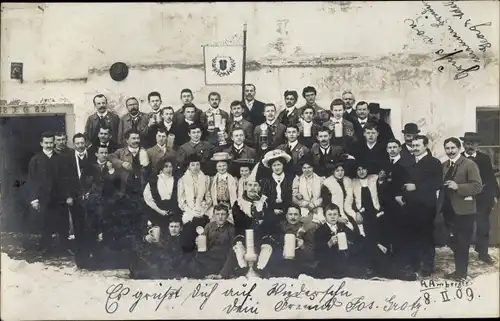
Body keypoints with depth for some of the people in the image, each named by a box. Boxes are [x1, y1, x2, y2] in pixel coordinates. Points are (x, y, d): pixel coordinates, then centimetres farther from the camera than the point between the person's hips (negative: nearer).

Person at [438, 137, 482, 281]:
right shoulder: (444, 165, 12)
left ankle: (461, 272, 12)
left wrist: (458, 186, -25)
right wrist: (440, 206, 4)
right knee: (454, 242, 14)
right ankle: (458, 270, 26)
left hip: (463, 210, -6)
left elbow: (477, 186, -16)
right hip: (449, 210, 6)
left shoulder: (469, 164, -9)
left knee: (462, 243, 2)